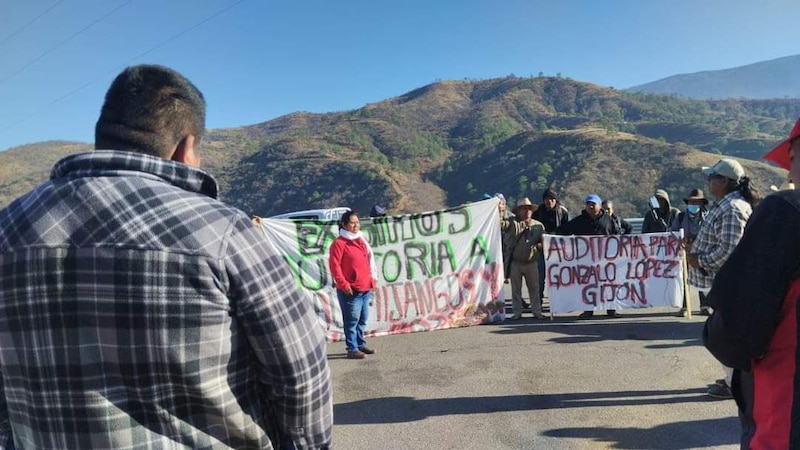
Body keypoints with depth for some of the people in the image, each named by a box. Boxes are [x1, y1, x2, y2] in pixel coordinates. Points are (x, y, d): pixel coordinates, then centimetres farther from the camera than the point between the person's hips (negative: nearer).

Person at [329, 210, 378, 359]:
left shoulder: (361, 240, 15)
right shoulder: (339, 243, -8)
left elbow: (369, 260, 22)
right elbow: (334, 265, -13)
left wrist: (373, 278, 16)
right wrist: (343, 284, -15)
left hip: (366, 288, 8)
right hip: (350, 290, -7)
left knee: (363, 319, 15)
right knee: (352, 320, -2)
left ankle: (361, 344, 27)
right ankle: (352, 349, 6)